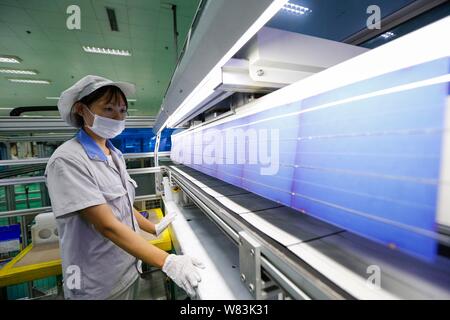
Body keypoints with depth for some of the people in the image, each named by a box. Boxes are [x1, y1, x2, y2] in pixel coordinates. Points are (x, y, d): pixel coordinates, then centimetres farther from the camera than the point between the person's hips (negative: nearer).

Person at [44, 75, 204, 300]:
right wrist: (168, 262, -32)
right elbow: (107, 225, -29)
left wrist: (154, 228, 14)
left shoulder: (115, 155, 2)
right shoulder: (67, 160, -22)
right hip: (97, 285, -6)